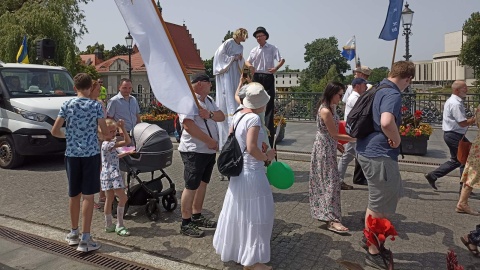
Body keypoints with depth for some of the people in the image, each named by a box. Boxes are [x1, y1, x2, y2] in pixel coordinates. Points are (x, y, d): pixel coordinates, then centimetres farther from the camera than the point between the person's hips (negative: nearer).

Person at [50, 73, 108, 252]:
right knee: (88, 196, -1)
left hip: (72, 154, 3)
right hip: (91, 154, -3)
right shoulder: (96, 105, -5)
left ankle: (73, 233, 28)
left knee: (74, 195, 15)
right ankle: (85, 239, 0)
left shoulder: (67, 105, 1)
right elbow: (105, 133, -5)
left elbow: (54, 131, 0)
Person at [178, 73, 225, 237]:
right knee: (191, 186, -3)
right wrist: (210, 141, -20)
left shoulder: (208, 100, 15)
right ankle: (185, 224, 8)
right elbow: (189, 126, -25)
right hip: (194, 151, -9)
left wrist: (210, 115, -14)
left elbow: (222, 117, 9)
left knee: (202, 183, 16)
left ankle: (197, 216, 31)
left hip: (209, 150, 9)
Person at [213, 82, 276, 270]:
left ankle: (231, 247, 41)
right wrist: (266, 157, -12)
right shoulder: (254, 118, -20)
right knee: (253, 214, 3)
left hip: (238, 169, 9)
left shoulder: (237, 115, 5)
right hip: (252, 172, -9)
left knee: (238, 211, 22)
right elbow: (251, 148, -27)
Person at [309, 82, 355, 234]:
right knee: (331, 181, -8)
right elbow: (335, 134, -18)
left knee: (324, 180, 16)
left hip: (328, 147, 9)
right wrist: (355, 138, -13)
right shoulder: (325, 111, -21)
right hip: (324, 149, -9)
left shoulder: (330, 107, 8)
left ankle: (323, 212, 28)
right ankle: (332, 219, -5)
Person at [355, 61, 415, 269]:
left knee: (394, 195, 24)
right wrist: (396, 139, -20)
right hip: (379, 156, -10)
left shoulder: (378, 90, 12)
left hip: (370, 151, 10)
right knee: (378, 207, 4)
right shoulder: (393, 94, -18)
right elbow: (386, 122, -39)